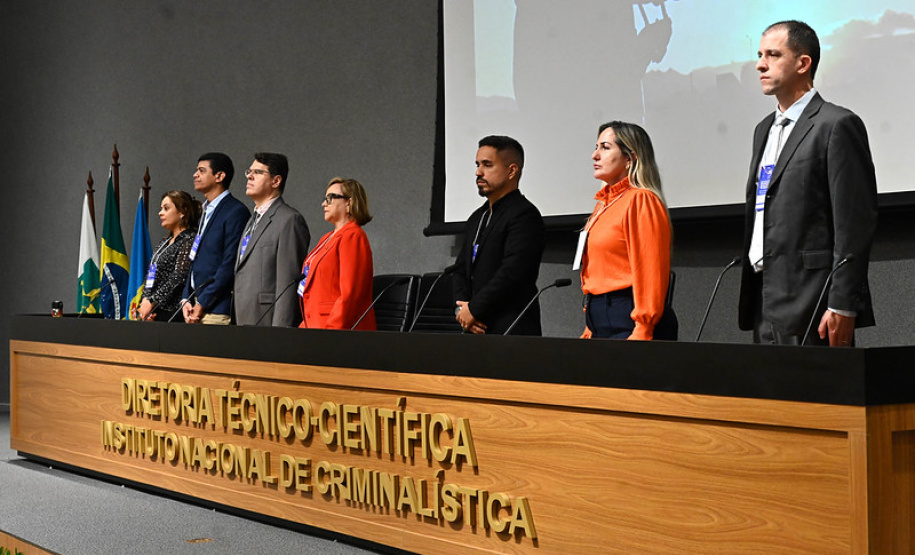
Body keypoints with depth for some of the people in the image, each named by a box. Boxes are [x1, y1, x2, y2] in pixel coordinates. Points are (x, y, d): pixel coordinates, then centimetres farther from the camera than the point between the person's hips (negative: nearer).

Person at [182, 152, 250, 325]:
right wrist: (186, 299, 8)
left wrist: (202, 304, -14)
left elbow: (230, 265, -15)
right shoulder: (207, 210, 19)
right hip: (197, 305, 8)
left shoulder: (236, 211, -10)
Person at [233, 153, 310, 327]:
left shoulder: (289, 220, -9)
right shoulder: (254, 219, 21)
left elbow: (288, 282, -15)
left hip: (267, 322, -8)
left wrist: (279, 331, -19)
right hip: (246, 322, 9)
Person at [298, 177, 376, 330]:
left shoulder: (353, 237, -10)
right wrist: (305, 325, 16)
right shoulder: (328, 239, 20)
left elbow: (350, 293, -17)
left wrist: (333, 329, -21)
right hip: (314, 325, 9)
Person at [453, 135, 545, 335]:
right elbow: (461, 271, 18)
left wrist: (473, 309, -12)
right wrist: (462, 309, -1)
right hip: (475, 329, 7)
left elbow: (512, 273, -18)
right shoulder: (476, 218, 20)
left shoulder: (525, 215, -8)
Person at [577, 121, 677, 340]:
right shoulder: (605, 204, 18)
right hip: (601, 324, 8)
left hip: (628, 322, -8)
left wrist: (641, 333, -19)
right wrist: (590, 331, 20)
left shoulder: (641, 201, -8)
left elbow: (650, 273, -14)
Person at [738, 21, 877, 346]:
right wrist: (748, 302, 17)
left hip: (811, 307, -8)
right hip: (765, 305, 8)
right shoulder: (765, 129, 20)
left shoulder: (838, 125, -6)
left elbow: (855, 224, -12)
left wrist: (842, 307, -18)